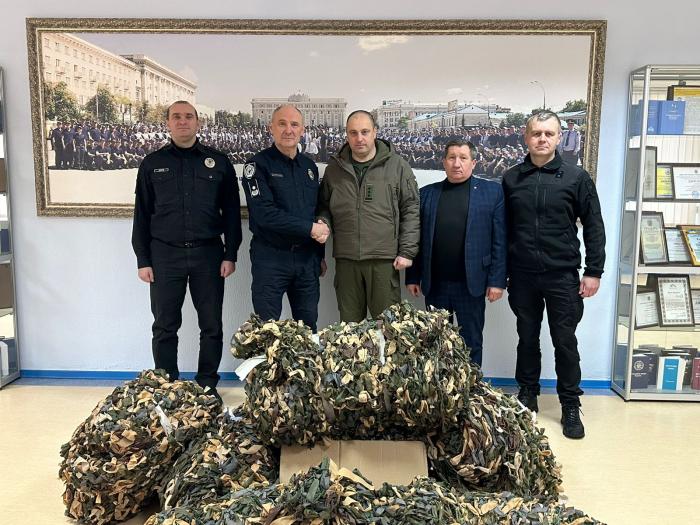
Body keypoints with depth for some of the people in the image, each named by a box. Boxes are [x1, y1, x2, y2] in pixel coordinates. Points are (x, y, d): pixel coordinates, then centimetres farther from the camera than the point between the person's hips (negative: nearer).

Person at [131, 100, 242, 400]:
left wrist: (230, 255, -1)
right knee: (165, 327, 6)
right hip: (165, 255, 1)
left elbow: (231, 212, 6)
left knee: (212, 326, 5)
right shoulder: (152, 164, 8)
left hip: (208, 254, 0)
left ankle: (208, 385, 20)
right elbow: (142, 216, 8)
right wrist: (143, 260, 2)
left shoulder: (218, 162, 6)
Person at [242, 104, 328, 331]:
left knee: (309, 327, 11)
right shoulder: (258, 164, -5)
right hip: (270, 257, -5)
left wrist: (320, 255, 14)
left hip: (307, 257, 5)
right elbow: (264, 214, -17)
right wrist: (310, 228, -14)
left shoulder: (309, 166, 13)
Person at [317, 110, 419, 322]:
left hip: (384, 259, -2)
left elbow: (411, 211, 1)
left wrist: (407, 251, -4)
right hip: (345, 259, 3)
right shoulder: (334, 168, 10)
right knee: (349, 325, 12)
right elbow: (324, 206, 20)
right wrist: (324, 223, -2)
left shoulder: (397, 166, 1)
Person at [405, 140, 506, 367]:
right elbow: (417, 239, 7)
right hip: (434, 284, 2)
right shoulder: (427, 193, 8)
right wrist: (413, 277, 3)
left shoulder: (492, 191, 1)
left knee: (471, 342, 9)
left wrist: (497, 280, -8)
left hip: (471, 283, -2)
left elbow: (499, 240, -3)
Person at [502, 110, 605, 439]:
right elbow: (503, 229, 6)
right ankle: (527, 396, 28)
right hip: (522, 276, 2)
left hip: (562, 276, -2)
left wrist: (593, 272, -5)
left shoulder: (576, 177, -2)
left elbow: (593, 227, -1)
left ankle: (570, 406, 20)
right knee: (527, 339, 13)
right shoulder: (511, 179, 4)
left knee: (565, 341, 6)